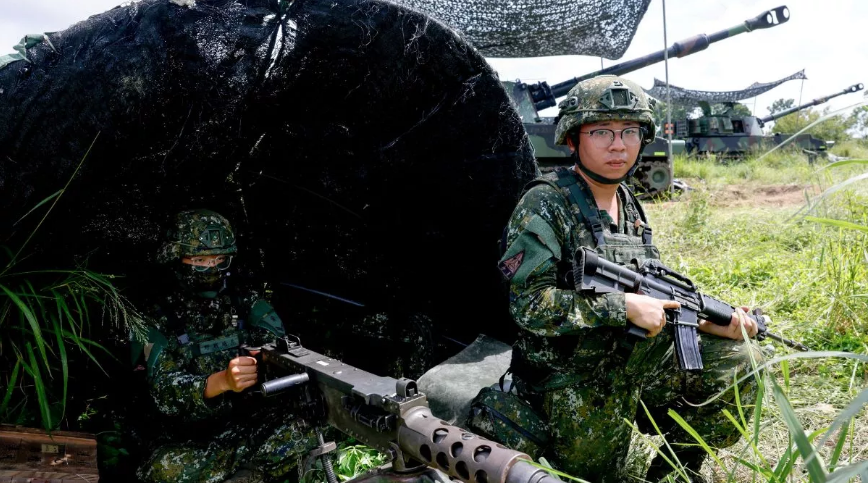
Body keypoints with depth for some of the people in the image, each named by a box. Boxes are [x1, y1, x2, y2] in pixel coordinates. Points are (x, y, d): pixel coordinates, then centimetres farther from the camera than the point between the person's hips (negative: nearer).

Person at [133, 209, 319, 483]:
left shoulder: (248, 305, 6)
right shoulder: (160, 322, 1)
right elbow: (164, 394, -13)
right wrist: (221, 381, -33)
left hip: (257, 423, 1)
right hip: (196, 437, -1)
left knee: (301, 434, -29)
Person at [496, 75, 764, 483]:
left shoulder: (631, 208, 8)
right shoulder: (545, 204, -17)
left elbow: (658, 299, 13)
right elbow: (528, 303, -25)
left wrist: (708, 322, -5)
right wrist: (624, 307, -26)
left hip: (634, 363, 7)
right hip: (569, 385, -7)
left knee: (738, 360, 0)